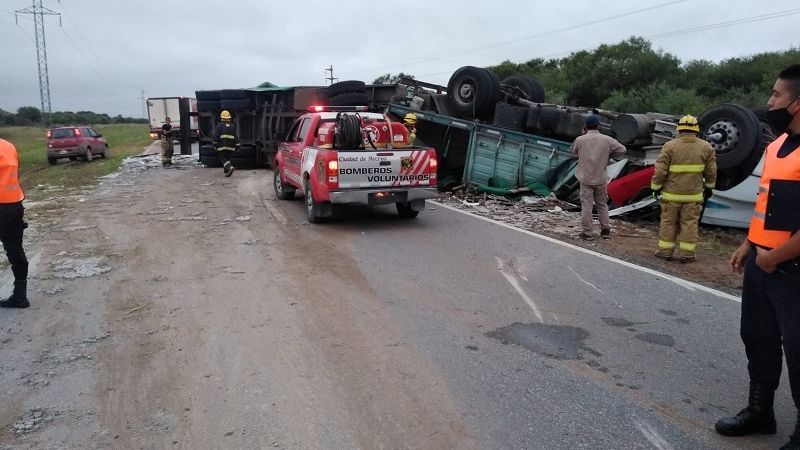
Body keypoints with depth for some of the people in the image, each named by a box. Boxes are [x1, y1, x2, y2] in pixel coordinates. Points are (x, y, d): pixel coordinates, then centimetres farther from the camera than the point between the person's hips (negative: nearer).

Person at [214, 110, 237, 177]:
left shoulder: (219, 125, -5)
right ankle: (226, 170, 26)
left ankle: (230, 167, -26)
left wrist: (215, 144, -1)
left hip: (222, 146, -4)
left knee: (223, 159, -3)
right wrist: (236, 146, 10)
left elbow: (216, 136, -9)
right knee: (227, 157, 19)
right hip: (230, 146, 4)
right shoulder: (232, 126, 7)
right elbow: (235, 137, 6)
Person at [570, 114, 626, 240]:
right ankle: (605, 230, 21)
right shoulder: (607, 140, -4)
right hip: (601, 179, 2)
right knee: (602, 205, 15)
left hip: (585, 179, -2)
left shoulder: (580, 140, -8)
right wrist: (608, 156, 12)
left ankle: (586, 232, 6)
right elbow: (622, 149, 1)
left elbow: (573, 150, 11)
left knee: (586, 205, 3)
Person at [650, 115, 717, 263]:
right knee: (690, 223, 7)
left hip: (672, 194, -2)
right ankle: (687, 253, 10)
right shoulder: (706, 147, 2)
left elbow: (660, 170, -9)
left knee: (668, 222, 8)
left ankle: (665, 251, 13)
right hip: (694, 195, 2)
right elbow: (711, 171, 9)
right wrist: (709, 187, 22)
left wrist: (656, 187, 1)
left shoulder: (670, 146, -9)